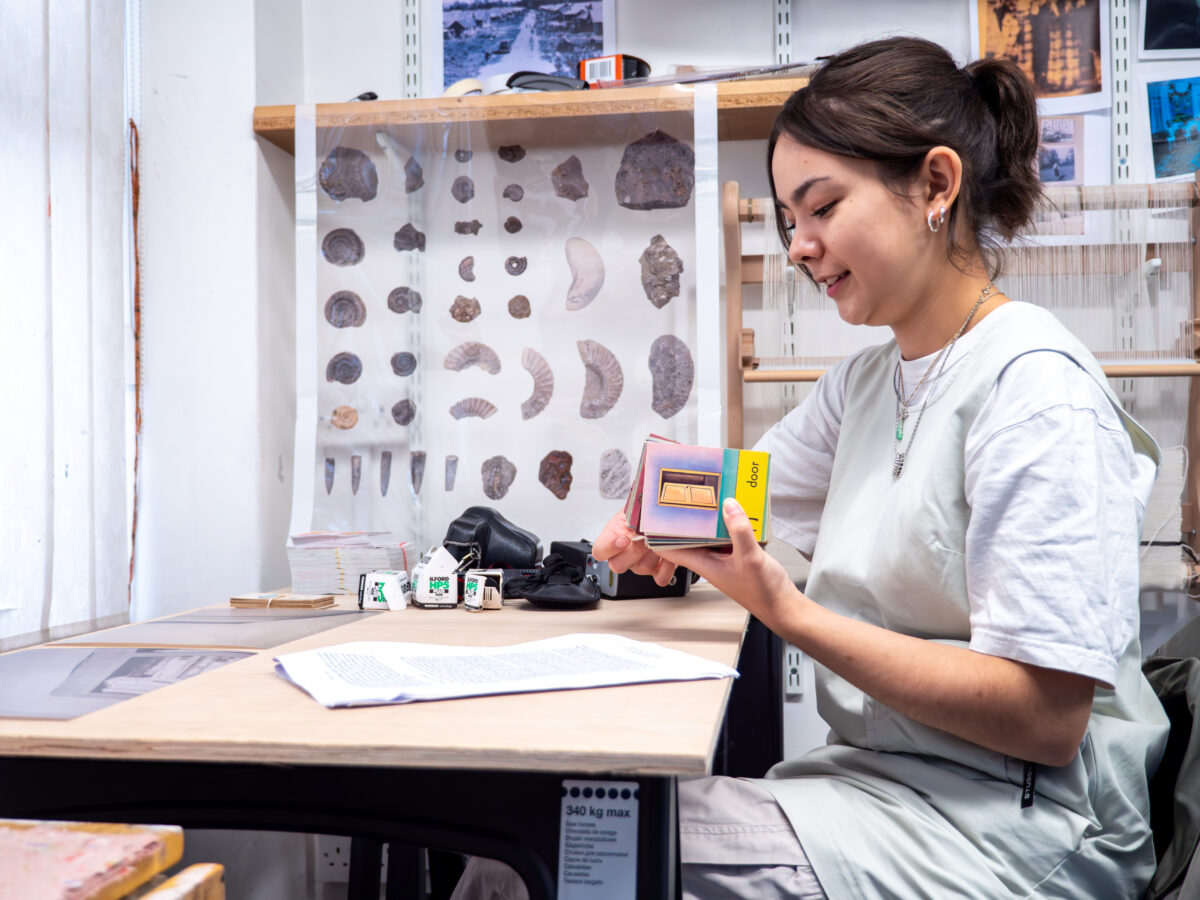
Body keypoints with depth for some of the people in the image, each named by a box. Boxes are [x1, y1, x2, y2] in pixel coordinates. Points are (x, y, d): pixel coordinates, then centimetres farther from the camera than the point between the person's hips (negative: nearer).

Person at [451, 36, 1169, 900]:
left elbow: (1046, 718, -20)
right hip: (881, 780, 7)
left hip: (1011, 821, -7)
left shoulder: (1035, 386, -16)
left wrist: (788, 611, -24)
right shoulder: (865, 383, 11)